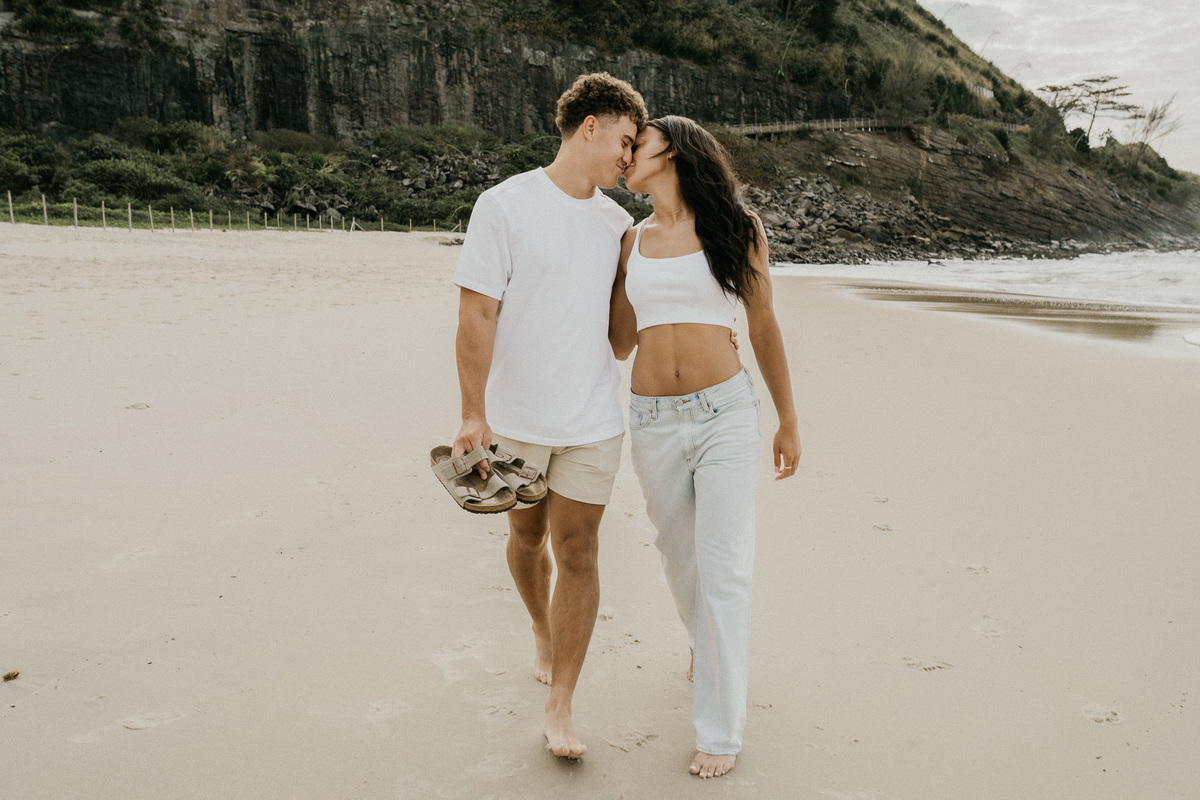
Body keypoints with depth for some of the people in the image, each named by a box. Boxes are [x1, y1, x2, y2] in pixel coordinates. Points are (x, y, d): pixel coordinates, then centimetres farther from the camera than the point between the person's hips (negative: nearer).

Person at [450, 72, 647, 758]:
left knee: (577, 552, 1)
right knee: (527, 535, 17)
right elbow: (477, 314, -12)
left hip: (593, 422, 3)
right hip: (516, 417, -2)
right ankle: (544, 633, 47)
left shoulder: (617, 222, 6)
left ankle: (560, 709, 12)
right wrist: (474, 415, -15)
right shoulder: (505, 206, -10)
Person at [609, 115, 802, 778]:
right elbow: (622, 343, 9)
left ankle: (720, 729, 12)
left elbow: (763, 328, 6)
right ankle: (707, 646, 49)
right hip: (653, 421, 4)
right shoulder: (631, 241, 9)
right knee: (679, 556, 18)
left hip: (726, 413, -3)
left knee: (723, 570, -1)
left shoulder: (736, 229, 1)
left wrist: (788, 421, 8)